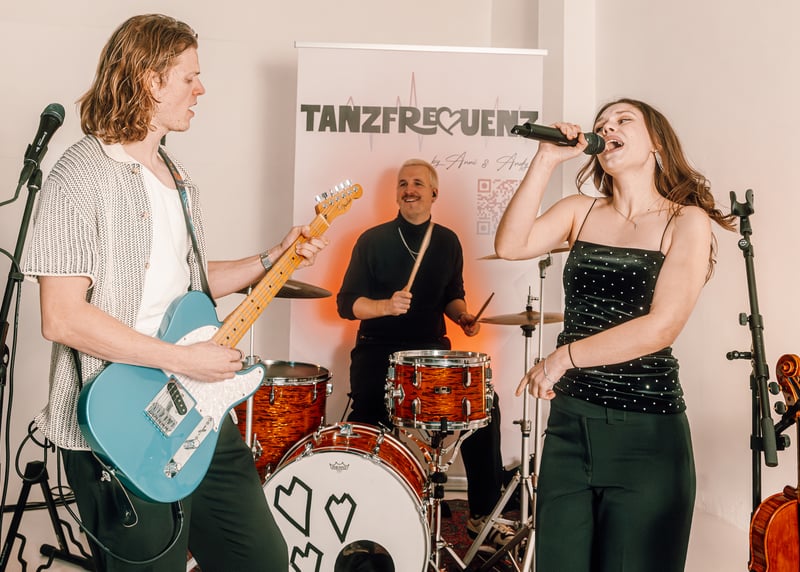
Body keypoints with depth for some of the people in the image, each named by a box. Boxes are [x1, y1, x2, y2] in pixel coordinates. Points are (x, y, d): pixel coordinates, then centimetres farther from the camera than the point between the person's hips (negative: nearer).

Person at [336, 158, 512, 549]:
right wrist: (386, 306, -24)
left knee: (484, 403, -14)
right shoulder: (373, 240, -4)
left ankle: (482, 514, 0)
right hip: (378, 349, -3)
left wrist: (463, 316, -2)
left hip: (432, 348, 3)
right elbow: (346, 303, -6)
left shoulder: (447, 242, 8)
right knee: (367, 420, -23)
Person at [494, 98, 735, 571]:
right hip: (569, 424, 4)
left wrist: (564, 357, -18)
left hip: (647, 433, -4)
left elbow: (662, 327, -17)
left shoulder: (687, 221, -4)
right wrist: (546, 161, -11)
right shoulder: (580, 212, 8)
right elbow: (511, 245, -10)